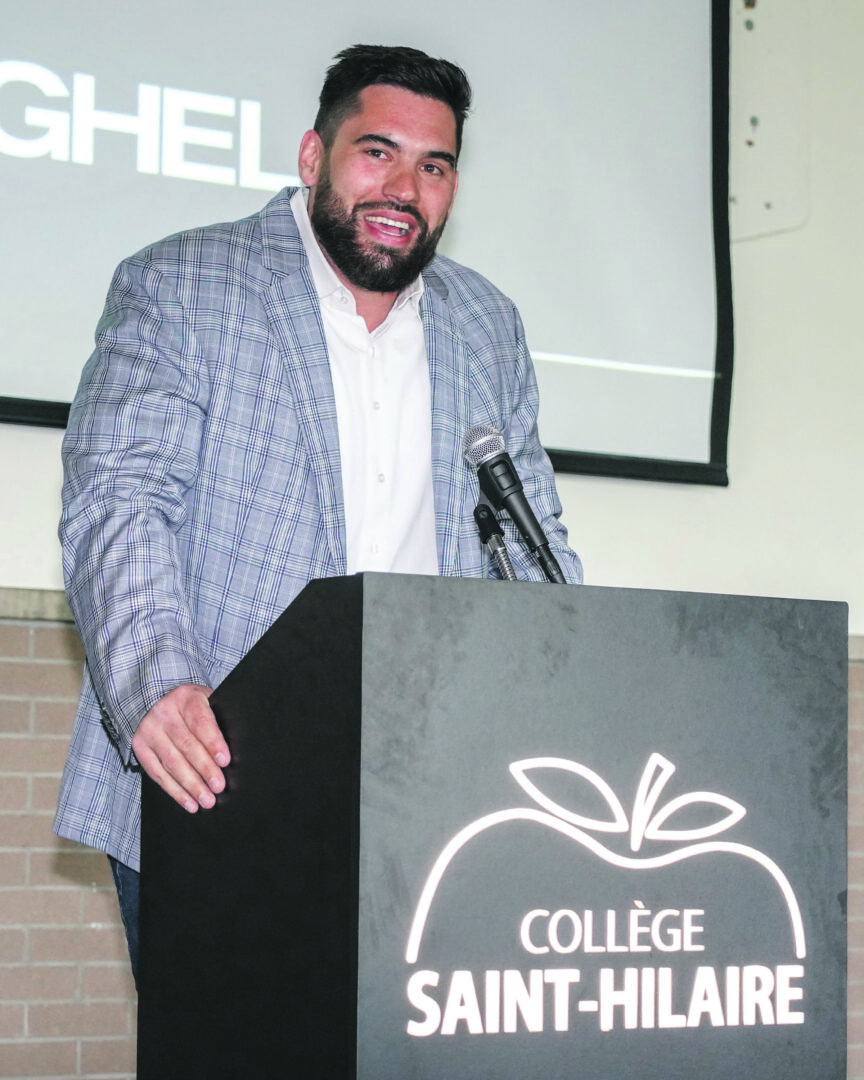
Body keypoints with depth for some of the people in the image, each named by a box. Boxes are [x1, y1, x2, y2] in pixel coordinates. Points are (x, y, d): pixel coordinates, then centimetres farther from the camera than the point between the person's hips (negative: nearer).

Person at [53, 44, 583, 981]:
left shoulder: (488, 328, 15)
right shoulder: (175, 288, 1)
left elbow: (534, 546, 19)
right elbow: (116, 502, -10)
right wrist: (156, 686, -27)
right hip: (207, 789, -3)